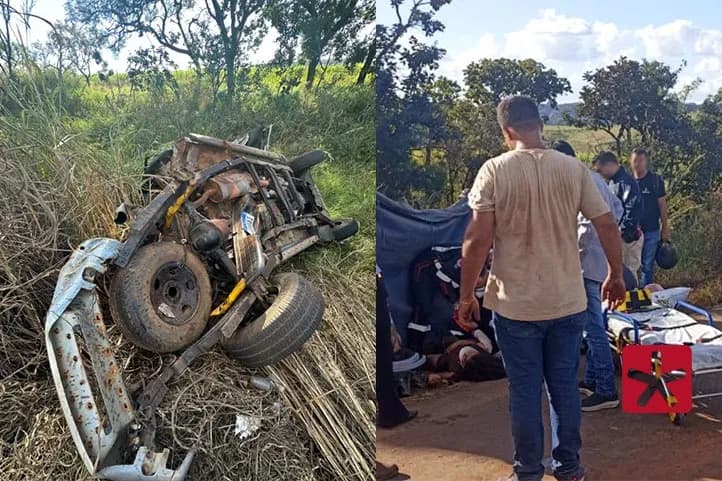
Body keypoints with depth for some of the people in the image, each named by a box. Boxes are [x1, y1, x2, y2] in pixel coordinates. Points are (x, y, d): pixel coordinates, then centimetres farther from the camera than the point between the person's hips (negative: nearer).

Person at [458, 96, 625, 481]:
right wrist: (615, 275, 16)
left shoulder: (494, 170, -11)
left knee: (525, 391, 8)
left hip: (516, 305, -3)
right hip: (568, 303, 3)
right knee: (565, 387, 15)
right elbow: (607, 226, 1)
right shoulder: (574, 168, -2)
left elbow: (477, 240, -14)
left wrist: (466, 295, -3)